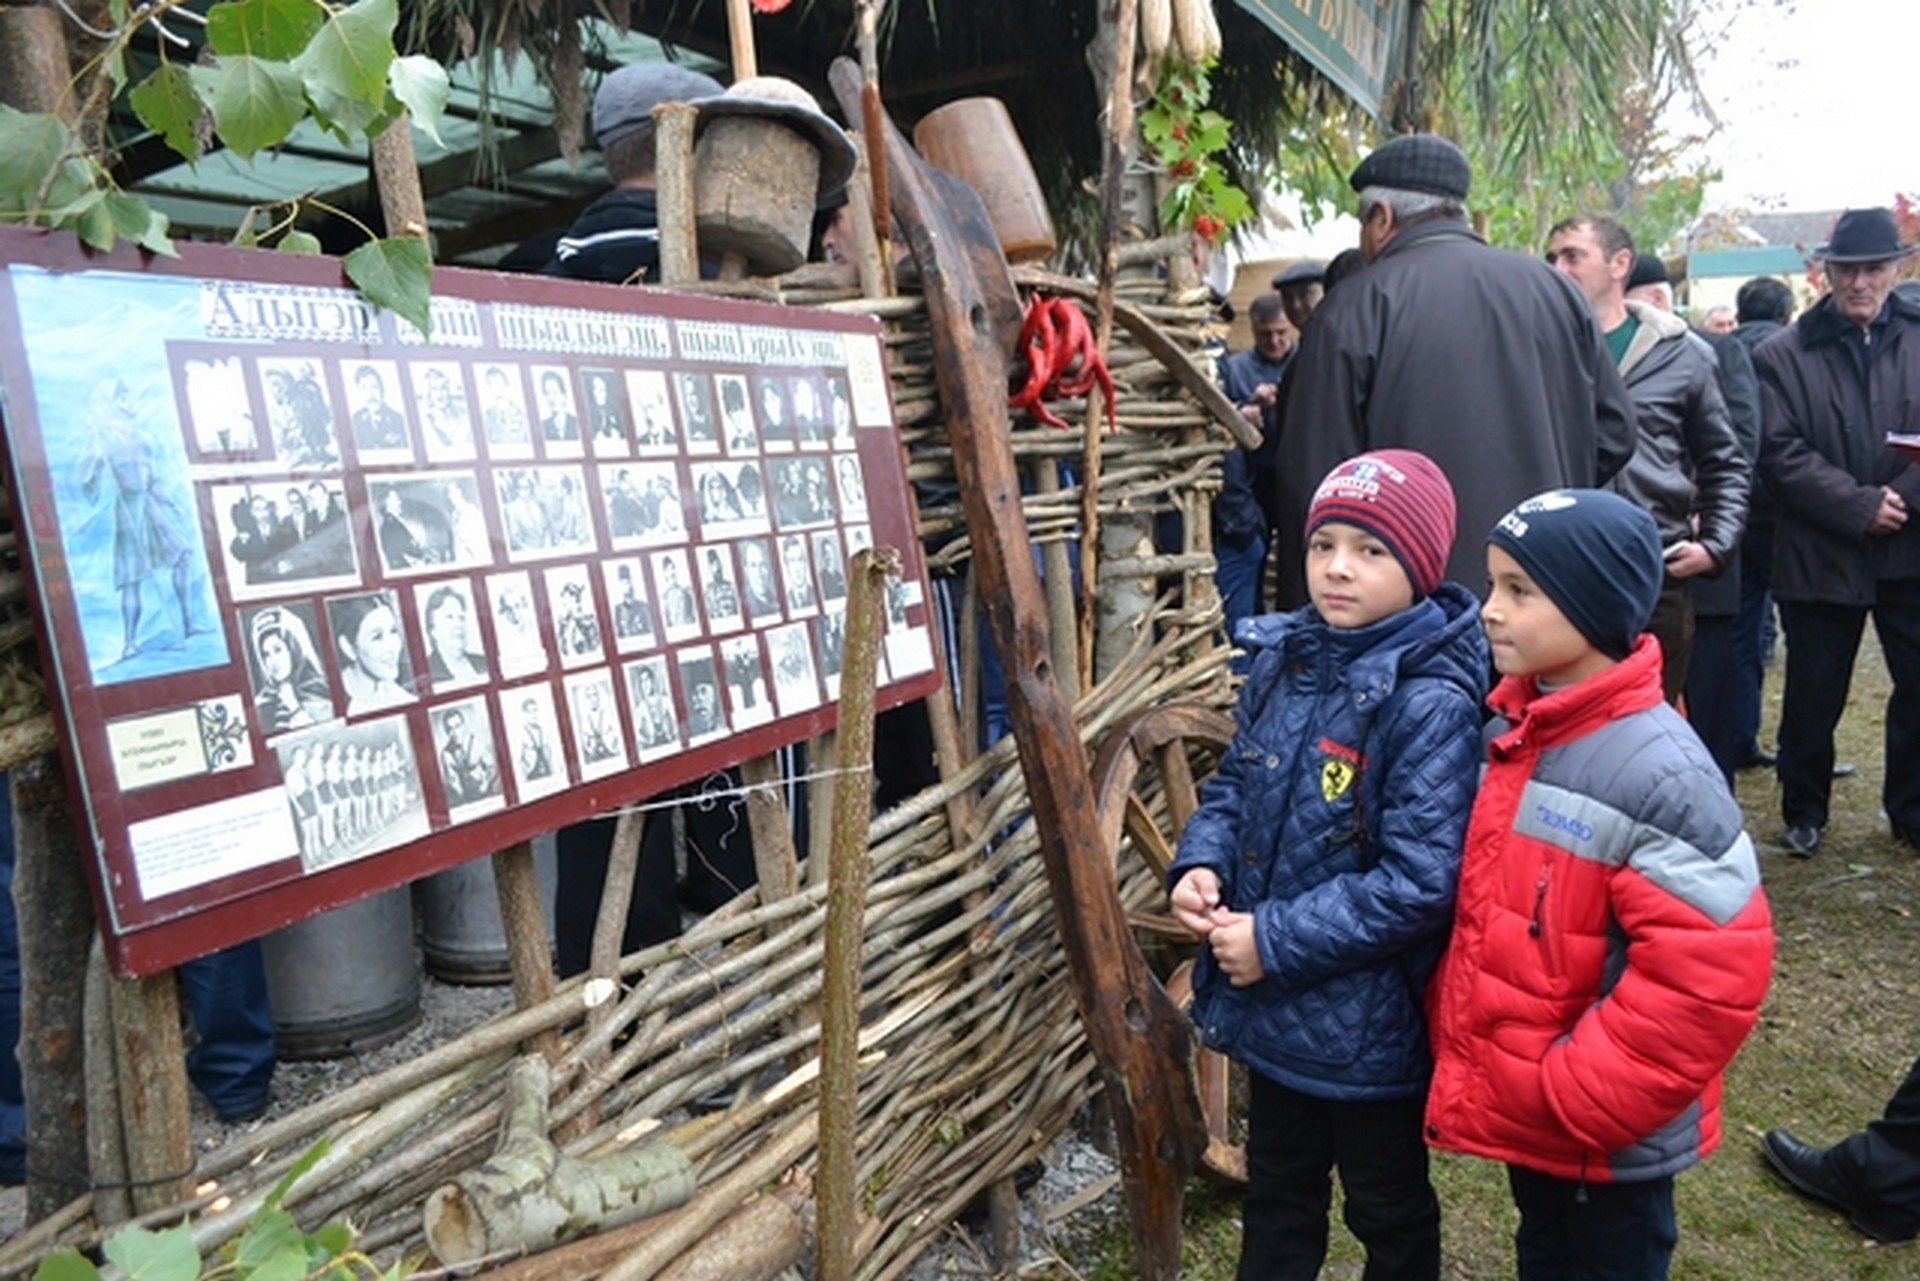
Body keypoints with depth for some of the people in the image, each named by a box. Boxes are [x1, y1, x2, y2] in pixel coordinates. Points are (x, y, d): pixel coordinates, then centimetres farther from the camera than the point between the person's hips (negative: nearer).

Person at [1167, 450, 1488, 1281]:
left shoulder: (1430, 706, -24)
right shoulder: (1282, 660, -2)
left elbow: (1417, 884, -27)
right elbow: (1233, 783, 9)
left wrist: (1276, 942, -23)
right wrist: (1200, 866, -10)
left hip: (1371, 1024, -6)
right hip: (1272, 1006, 6)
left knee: (1389, 1211, 22)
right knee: (1277, 1195, 28)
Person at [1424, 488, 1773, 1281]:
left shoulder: (1658, 775, -26)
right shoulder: (1507, 735, -2)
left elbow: (1708, 974, -26)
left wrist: (1575, 1099, -21)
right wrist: (1458, 1047, 5)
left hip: (1610, 1138, -7)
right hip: (1519, 1113, 7)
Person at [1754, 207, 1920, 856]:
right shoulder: (1783, 354, 0)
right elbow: (1782, 454, -8)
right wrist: (1860, 506, -14)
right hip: (1820, 554, -2)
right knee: (1813, 697, 8)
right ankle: (1804, 813, 26)